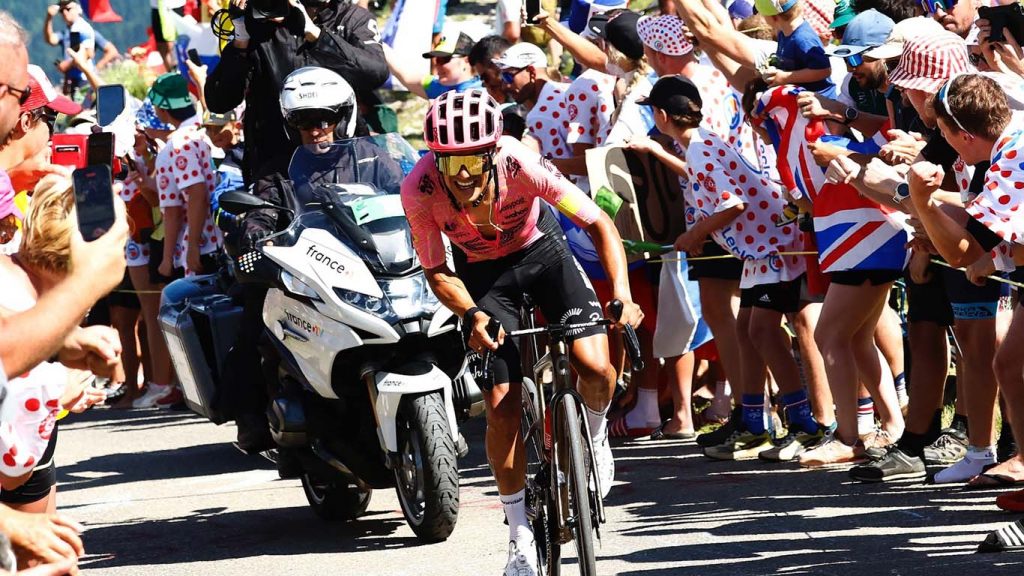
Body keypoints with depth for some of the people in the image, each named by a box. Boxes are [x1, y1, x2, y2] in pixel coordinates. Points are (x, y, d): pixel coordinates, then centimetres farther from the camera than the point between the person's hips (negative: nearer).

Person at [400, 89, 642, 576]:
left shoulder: (521, 164, -33)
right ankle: (520, 532, 6)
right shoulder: (419, 190, -30)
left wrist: (622, 295, -36)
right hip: (482, 274, 1)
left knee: (595, 368, -21)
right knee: (502, 404, -10)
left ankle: (595, 434, 14)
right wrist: (474, 315, -33)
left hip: (541, 254, -1)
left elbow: (599, 224, -24)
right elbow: (437, 273, -15)